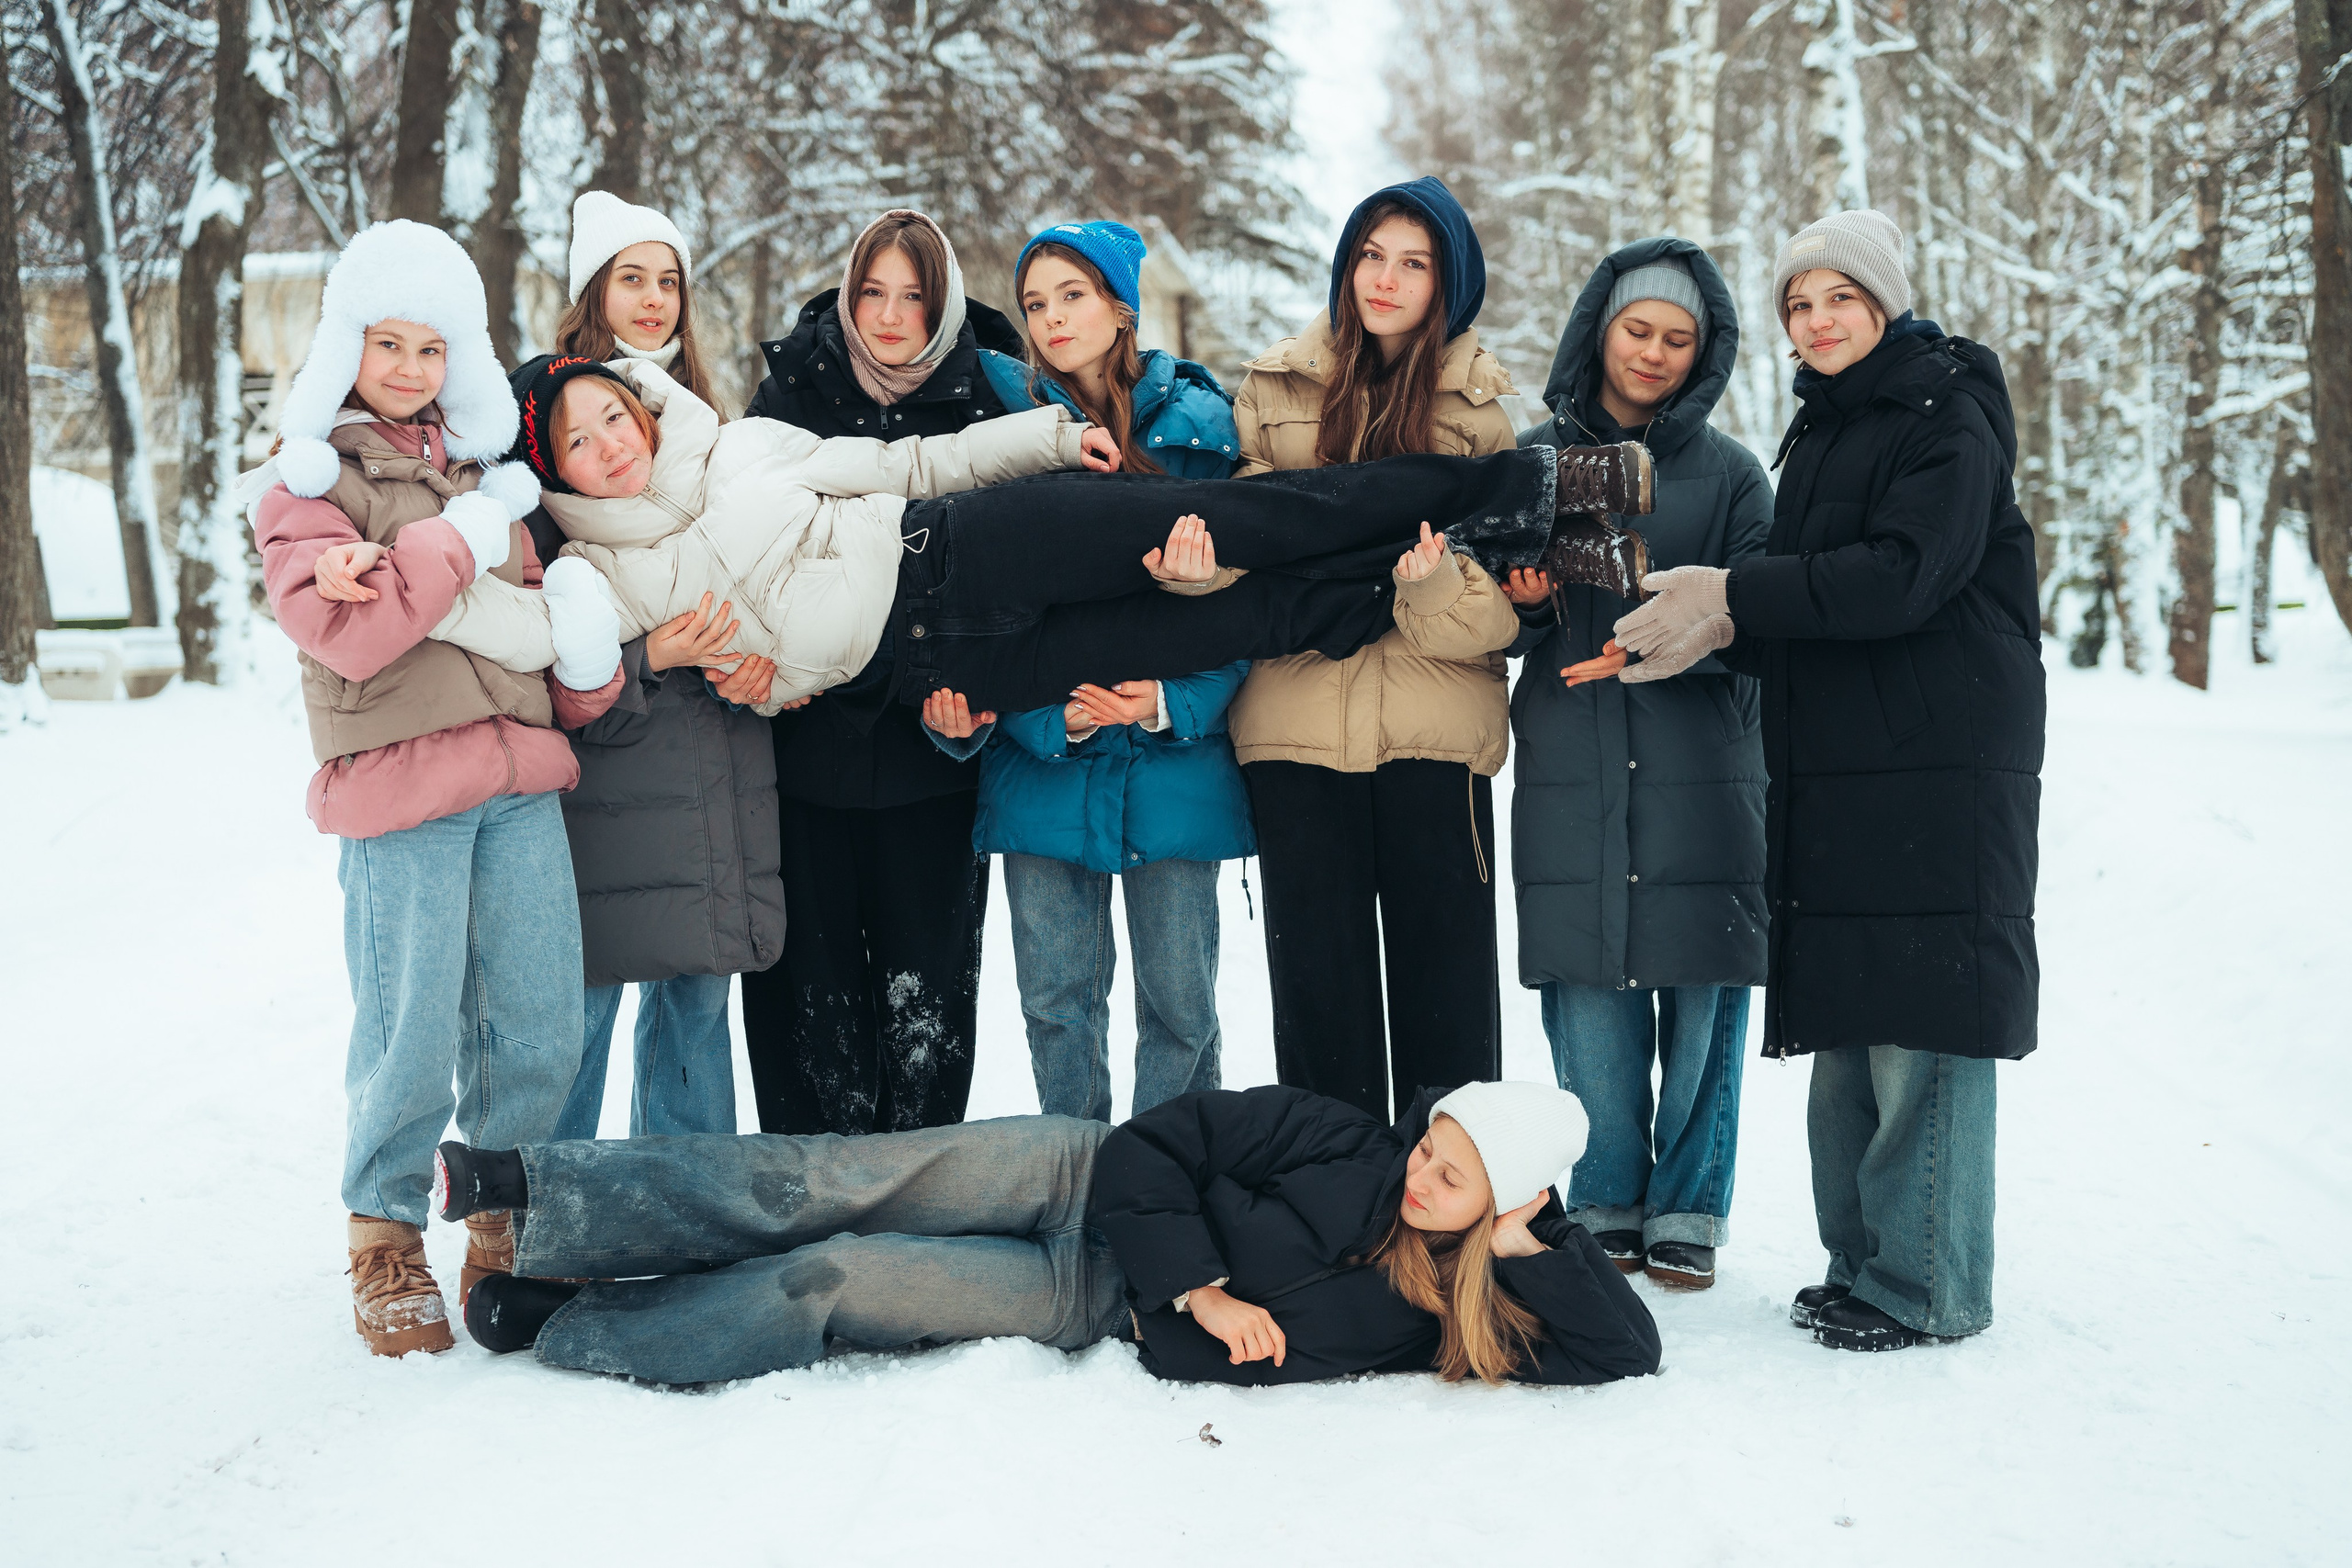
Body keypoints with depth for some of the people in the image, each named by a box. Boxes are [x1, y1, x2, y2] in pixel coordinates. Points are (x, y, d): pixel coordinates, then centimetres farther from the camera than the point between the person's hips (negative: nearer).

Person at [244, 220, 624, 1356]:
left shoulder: (482, 472, 20)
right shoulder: (303, 481, 2)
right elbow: (347, 632, -14)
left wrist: (586, 663, 3)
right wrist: (454, 542, -9)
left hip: (520, 783, 5)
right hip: (399, 793, -5)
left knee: (540, 1031, 5)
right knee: (412, 1039, -2)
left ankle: (504, 1231, 24)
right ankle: (385, 1241, 20)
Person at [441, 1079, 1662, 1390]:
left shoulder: (1456, 1306, -5)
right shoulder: (1346, 1147, -8)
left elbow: (1626, 1352, -11)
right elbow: (1154, 1145, -6)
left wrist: (1529, 1243, -22)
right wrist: (1200, 1284, -17)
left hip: (1101, 1309, 0)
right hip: (1085, 1182, 0)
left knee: (832, 1283, -13)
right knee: (817, 1190, -16)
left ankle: (553, 1321, 0)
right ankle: (509, 1181, -6)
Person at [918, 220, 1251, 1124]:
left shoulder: (1199, 427, 3)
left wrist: (1172, 703, -15)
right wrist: (1048, 715, -12)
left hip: (1174, 757, -1)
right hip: (1043, 759, 1)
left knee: (1179, 997, 2)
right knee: (1056, 997, 5)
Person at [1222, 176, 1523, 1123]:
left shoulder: (1485, 405, 7)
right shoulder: (1273, 387, 11)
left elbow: (1507, 593, -1)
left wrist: (1433, 579, -23)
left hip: (1436, 726, -1)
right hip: (1297, 719, 1)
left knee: (1444, 974, 3)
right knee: (1317, 977, 5)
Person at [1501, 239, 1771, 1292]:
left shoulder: (1729, 472, 8)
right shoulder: (1535, 457, 11)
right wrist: (1524, 604, -11)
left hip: (1702, 770, 0)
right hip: (1570, 772, 1)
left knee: (1701, 996, -1)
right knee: (1590, 999, 1)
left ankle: (1685, 1212, 13)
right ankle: (1605, 1208, 16)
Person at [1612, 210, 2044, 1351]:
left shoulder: (1948, 417, -4)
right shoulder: (1820, 435, 21)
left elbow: (1905, 576, -19)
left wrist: (1735, 594, -18)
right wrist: (1723, 630, -1)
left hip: (1942, 770, -8)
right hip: (1835, 772, 8)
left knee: (1919, 1026, -7)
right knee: (1844, 1032, 9)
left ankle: (1926, 1286, 2)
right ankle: (1862, 1261, 19)